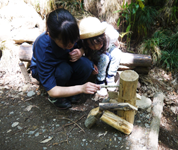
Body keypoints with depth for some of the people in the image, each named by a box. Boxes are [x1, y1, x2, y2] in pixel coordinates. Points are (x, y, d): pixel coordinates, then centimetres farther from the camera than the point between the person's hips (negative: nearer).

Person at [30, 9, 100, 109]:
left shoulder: (73, 33, -27)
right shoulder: (43, 48, -38)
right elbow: (52, 91, -34)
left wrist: (80, 52, -27)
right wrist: (81, 88, -42)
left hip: (66, 61, 4)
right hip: (43, 69, -3)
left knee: (87, 65, -28)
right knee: (64, 70, -38)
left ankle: (69, 87, -1)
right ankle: (56, 98, -7)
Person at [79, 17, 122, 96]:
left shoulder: (111, 34, -36)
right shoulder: (84, 44, -37)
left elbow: (116, 43, -12)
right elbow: (87, 56, -19)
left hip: (108, 51, 2)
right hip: (95, 57, -2)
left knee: (117, 53, -27)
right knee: (104, 57, -32)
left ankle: (110, 78, -11)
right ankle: (100, 81, -13)